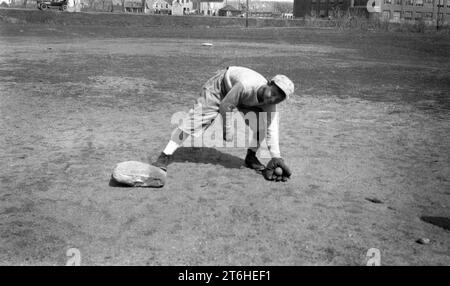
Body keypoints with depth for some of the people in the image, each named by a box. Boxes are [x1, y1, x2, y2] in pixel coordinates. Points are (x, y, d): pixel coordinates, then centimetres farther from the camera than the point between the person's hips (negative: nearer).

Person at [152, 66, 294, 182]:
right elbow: (225, 106, -30)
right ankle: (165, 156, -13)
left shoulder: (270, 102, -25)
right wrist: (227, 129, -19)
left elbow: (272, 129, -25)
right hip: (220, 85, -5)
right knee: (196, 119, -16)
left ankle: (251, 157, 8)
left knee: (260, 122, -13)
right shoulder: (245, 86, -43)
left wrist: (276, 157, -31)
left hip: (243, 97, 5)